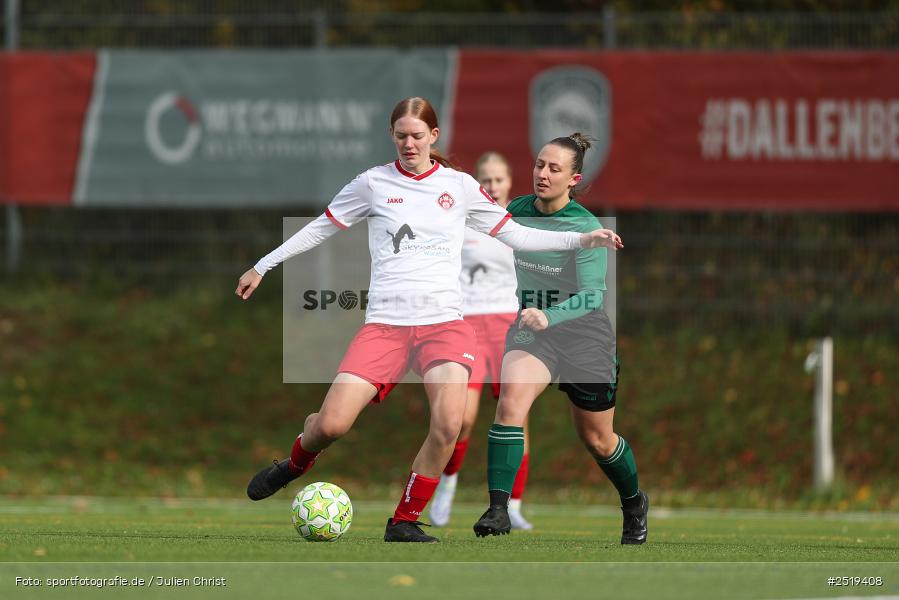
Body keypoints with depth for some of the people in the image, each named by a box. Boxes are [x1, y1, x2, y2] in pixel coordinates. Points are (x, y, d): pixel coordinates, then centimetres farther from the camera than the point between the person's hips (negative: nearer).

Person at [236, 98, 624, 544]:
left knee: (449, 424, -24)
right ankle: (295, 464, 22)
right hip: (384, 323, -1)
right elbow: (320, 229, 16)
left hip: (444, 321, 1)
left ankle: (404, 523, -7)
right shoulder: (373, 183, 7)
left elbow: (514, 235, 16)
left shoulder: (460, 186, 9)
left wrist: (583, 240, 9)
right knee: (331, 424, -15)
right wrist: (262, 266, 17)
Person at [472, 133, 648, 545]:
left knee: (596, 438, 12)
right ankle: (498, 510, -32)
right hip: (530, 330, 3)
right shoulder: (517, 212, -4)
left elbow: (592, 295, -24)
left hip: (583, 334, -3)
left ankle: (634, 504, 43)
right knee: (511, 400, -28)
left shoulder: (585, 228, -18)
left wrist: (549, 316, -41)